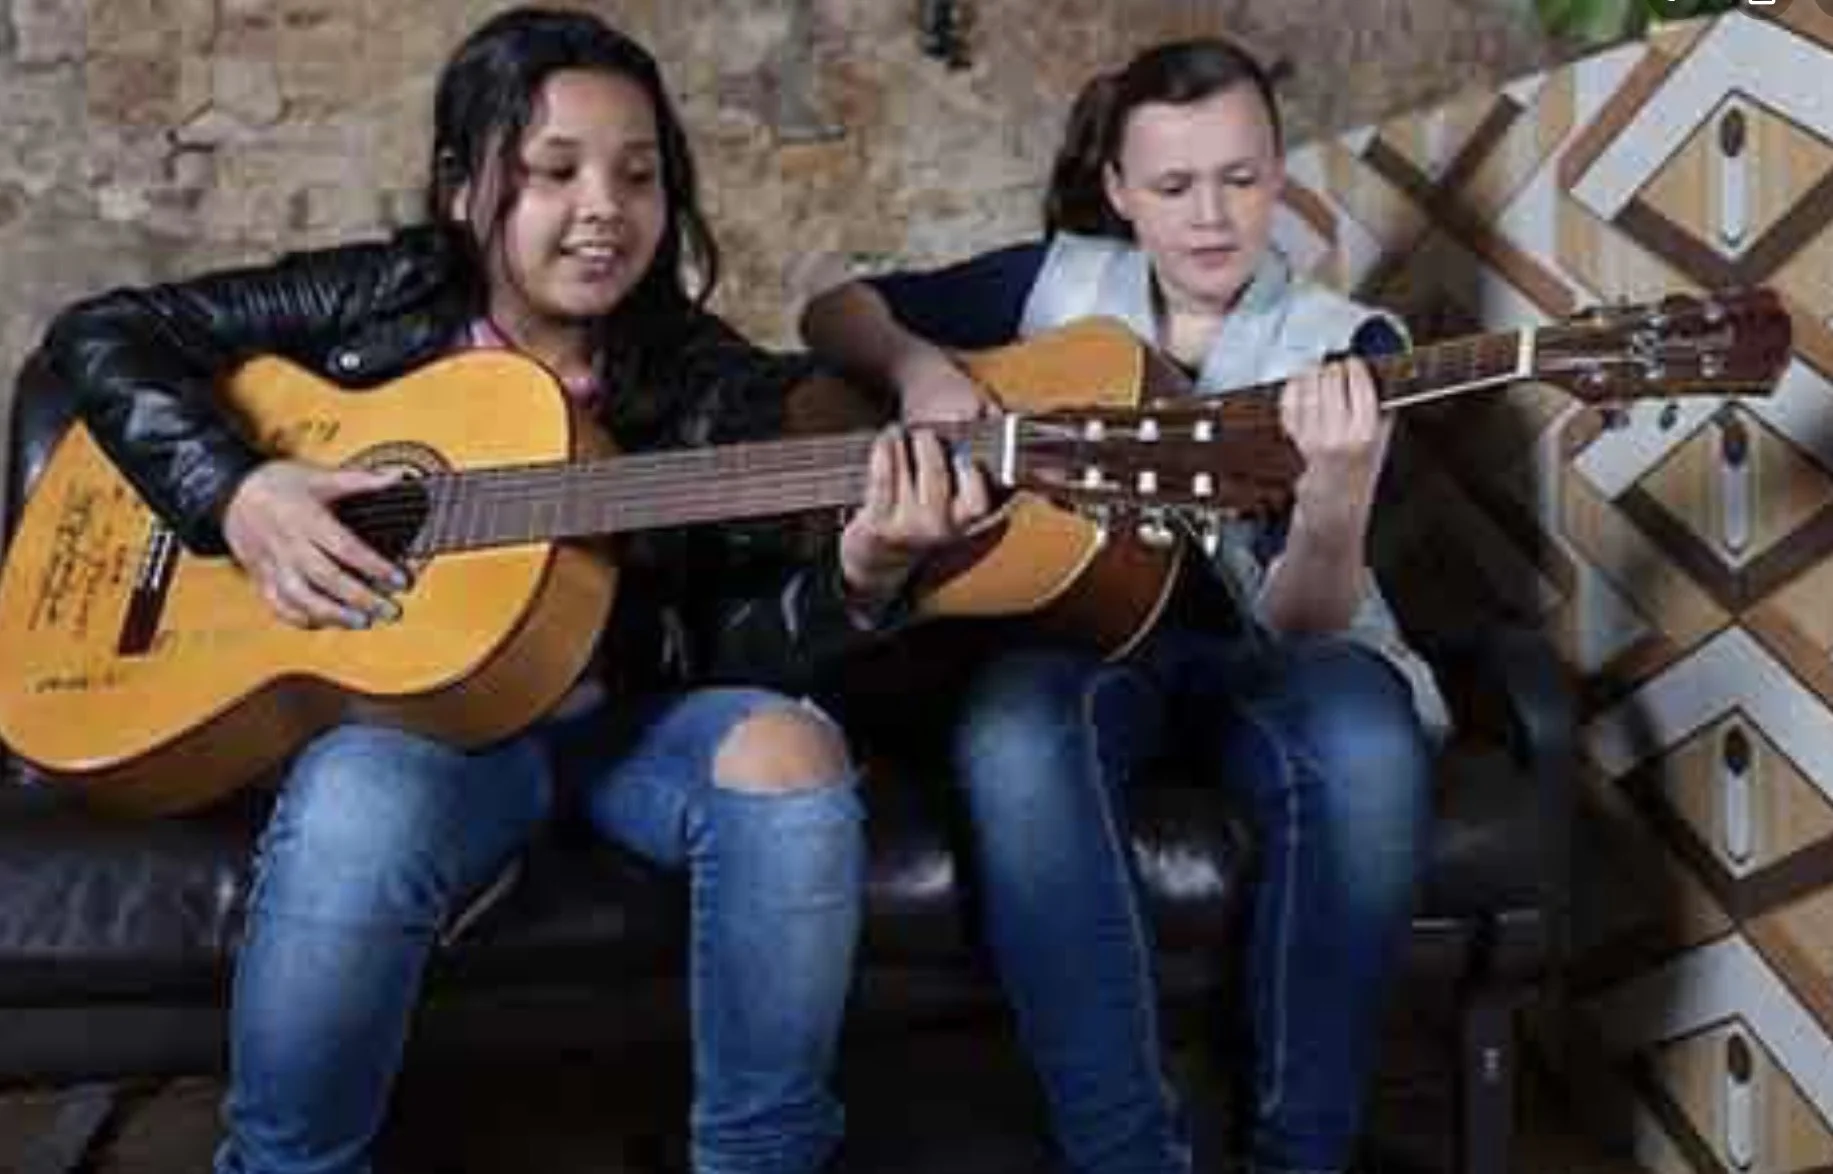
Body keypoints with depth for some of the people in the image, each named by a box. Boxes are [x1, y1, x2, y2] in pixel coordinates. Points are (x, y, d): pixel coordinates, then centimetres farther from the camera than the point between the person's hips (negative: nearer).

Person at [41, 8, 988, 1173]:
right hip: (414, 707, -1)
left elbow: (736, 644, -9)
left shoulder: (712, 386, -3)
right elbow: (104, 332, 3)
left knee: (789, 752, -30)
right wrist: (234, 491, -14)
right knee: (356, 813, -36)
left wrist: (857, 580, -32)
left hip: (631, 715, 2)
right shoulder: (386, 299, -1)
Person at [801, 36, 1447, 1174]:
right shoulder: (1056, 280, 6)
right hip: (1077, 629, 1)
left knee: (1366, 746, -36)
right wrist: (917, 365, -8)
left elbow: (1302, 620, -13)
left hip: (1258, 649, 0)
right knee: (1015, 742, -36)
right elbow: (834, 312, 15)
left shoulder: (1347, 345, -2)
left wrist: (1335, 505, -36)